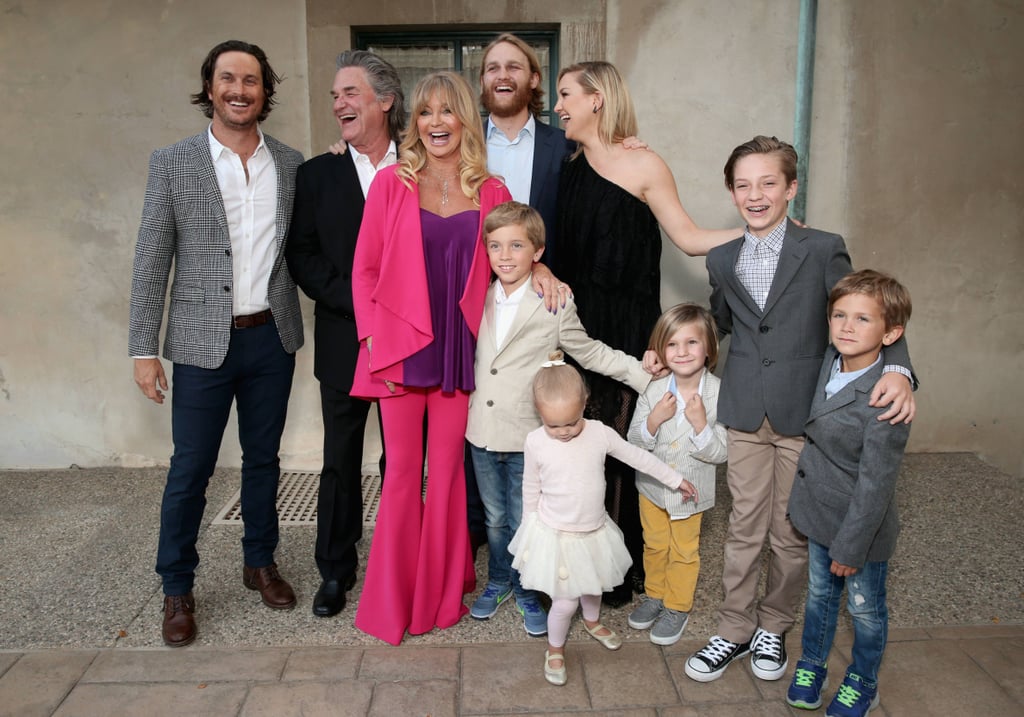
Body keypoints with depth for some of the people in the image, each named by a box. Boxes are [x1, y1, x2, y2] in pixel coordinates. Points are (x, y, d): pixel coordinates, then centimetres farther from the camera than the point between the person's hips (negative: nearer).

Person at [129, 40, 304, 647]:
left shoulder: (290, 163, 4)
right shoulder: (173, 163, -3)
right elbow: (152, 261, -2)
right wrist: (144, 349, -4)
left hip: (272, 337, 3)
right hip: (205, 341, -2)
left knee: (264, 459, 15)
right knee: (190, 469, 5)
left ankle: (261, 563, 33)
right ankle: (177, 589, 24)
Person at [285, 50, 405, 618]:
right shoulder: (317, 175, 5)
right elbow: (302, 257, -1)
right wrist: (359, 304, -13)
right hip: (345, 343, 1)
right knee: (341, 461, 11)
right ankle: (335, 570, 27)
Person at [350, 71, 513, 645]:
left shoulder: (491, 192, 6)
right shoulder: (392, 183, 2)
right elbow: (365, 268, 1)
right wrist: (374, 338, -5)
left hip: (461, 351, 2)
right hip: (402, 348, -1)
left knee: (448, 472, 11)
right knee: (402, 472, 7)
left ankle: (442, 592, 29)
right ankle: (392, 600, 25)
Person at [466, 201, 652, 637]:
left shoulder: (554, 306, -8)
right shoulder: (477, 301, 3)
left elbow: (591, 353, 0)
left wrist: (644, 373, -6)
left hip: (527, 438, -4)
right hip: (483, 435, 4)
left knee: (525, 522, 8)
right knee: (495, 518, 19)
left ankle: (527, 592, 31)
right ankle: (498, 582, 41)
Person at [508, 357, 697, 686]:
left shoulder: (600, 433, -15)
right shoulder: (535, 442, -18)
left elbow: (638, 457, -1)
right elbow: (531, 490, -3)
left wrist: (675, 480, 6)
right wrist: (531, 528, 5)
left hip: (594, 531, 3)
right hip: (555, 535, -3)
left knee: (594, 584, 25)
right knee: (566, 600, -1)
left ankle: (592, 621, 57)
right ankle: (555, 649, 29)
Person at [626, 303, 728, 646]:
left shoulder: (718, 394, -20)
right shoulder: (653, 390, -15)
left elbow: (719, 453, -18)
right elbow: (634, 442, -10)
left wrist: (700, 423, -34)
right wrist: (654, 419, -28)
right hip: (652, 486, 2)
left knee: (684, 551, 18)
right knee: (654, 545, 22)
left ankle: (677, 607, 38)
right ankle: (654, 594, 45)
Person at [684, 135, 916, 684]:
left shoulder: (823, 250, -6)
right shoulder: (722, 260, 7)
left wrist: (896, 369, -25)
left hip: (804, 414, -2)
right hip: (745, 414, 2)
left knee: (791, 533, 11)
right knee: (744, 528, 11)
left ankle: (773, 627, 33)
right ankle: (734, 629, 27)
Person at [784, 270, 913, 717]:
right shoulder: (830, 363, -6)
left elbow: (875, 483, -24)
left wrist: (850, 547, -18)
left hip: (861, 526, -6)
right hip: (821, 513, 6)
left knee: (865, 610, 17)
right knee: (819, 594, 24)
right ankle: (811, 665, 45)